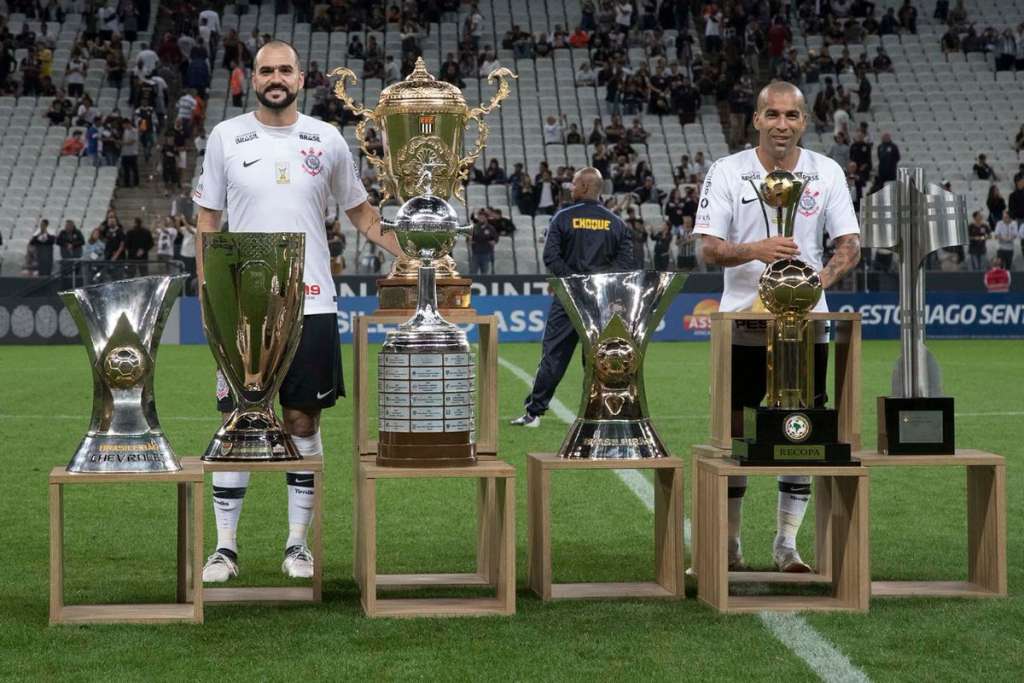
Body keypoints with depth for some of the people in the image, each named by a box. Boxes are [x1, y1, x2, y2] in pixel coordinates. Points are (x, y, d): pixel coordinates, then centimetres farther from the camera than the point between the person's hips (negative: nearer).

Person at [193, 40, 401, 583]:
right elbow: (208, 221, 7)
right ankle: (225, 547, 6)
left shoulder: (326, 140, 6)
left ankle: (297, 543, 13)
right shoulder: (226, 138, 4)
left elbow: (361, 213, 14)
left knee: (303, 421, 4)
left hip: (311, 303, 1)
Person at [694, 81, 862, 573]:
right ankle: (728, 544, 14)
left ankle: (786, 542, 14)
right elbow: (709, 248, -5)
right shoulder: (727, 172, -2)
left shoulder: (827, 173, 3)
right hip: (742, 322, -2)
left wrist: (822, 278, -20)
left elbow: (849, 244, 1)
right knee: (734, 431, 2)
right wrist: (755, 250, -25)